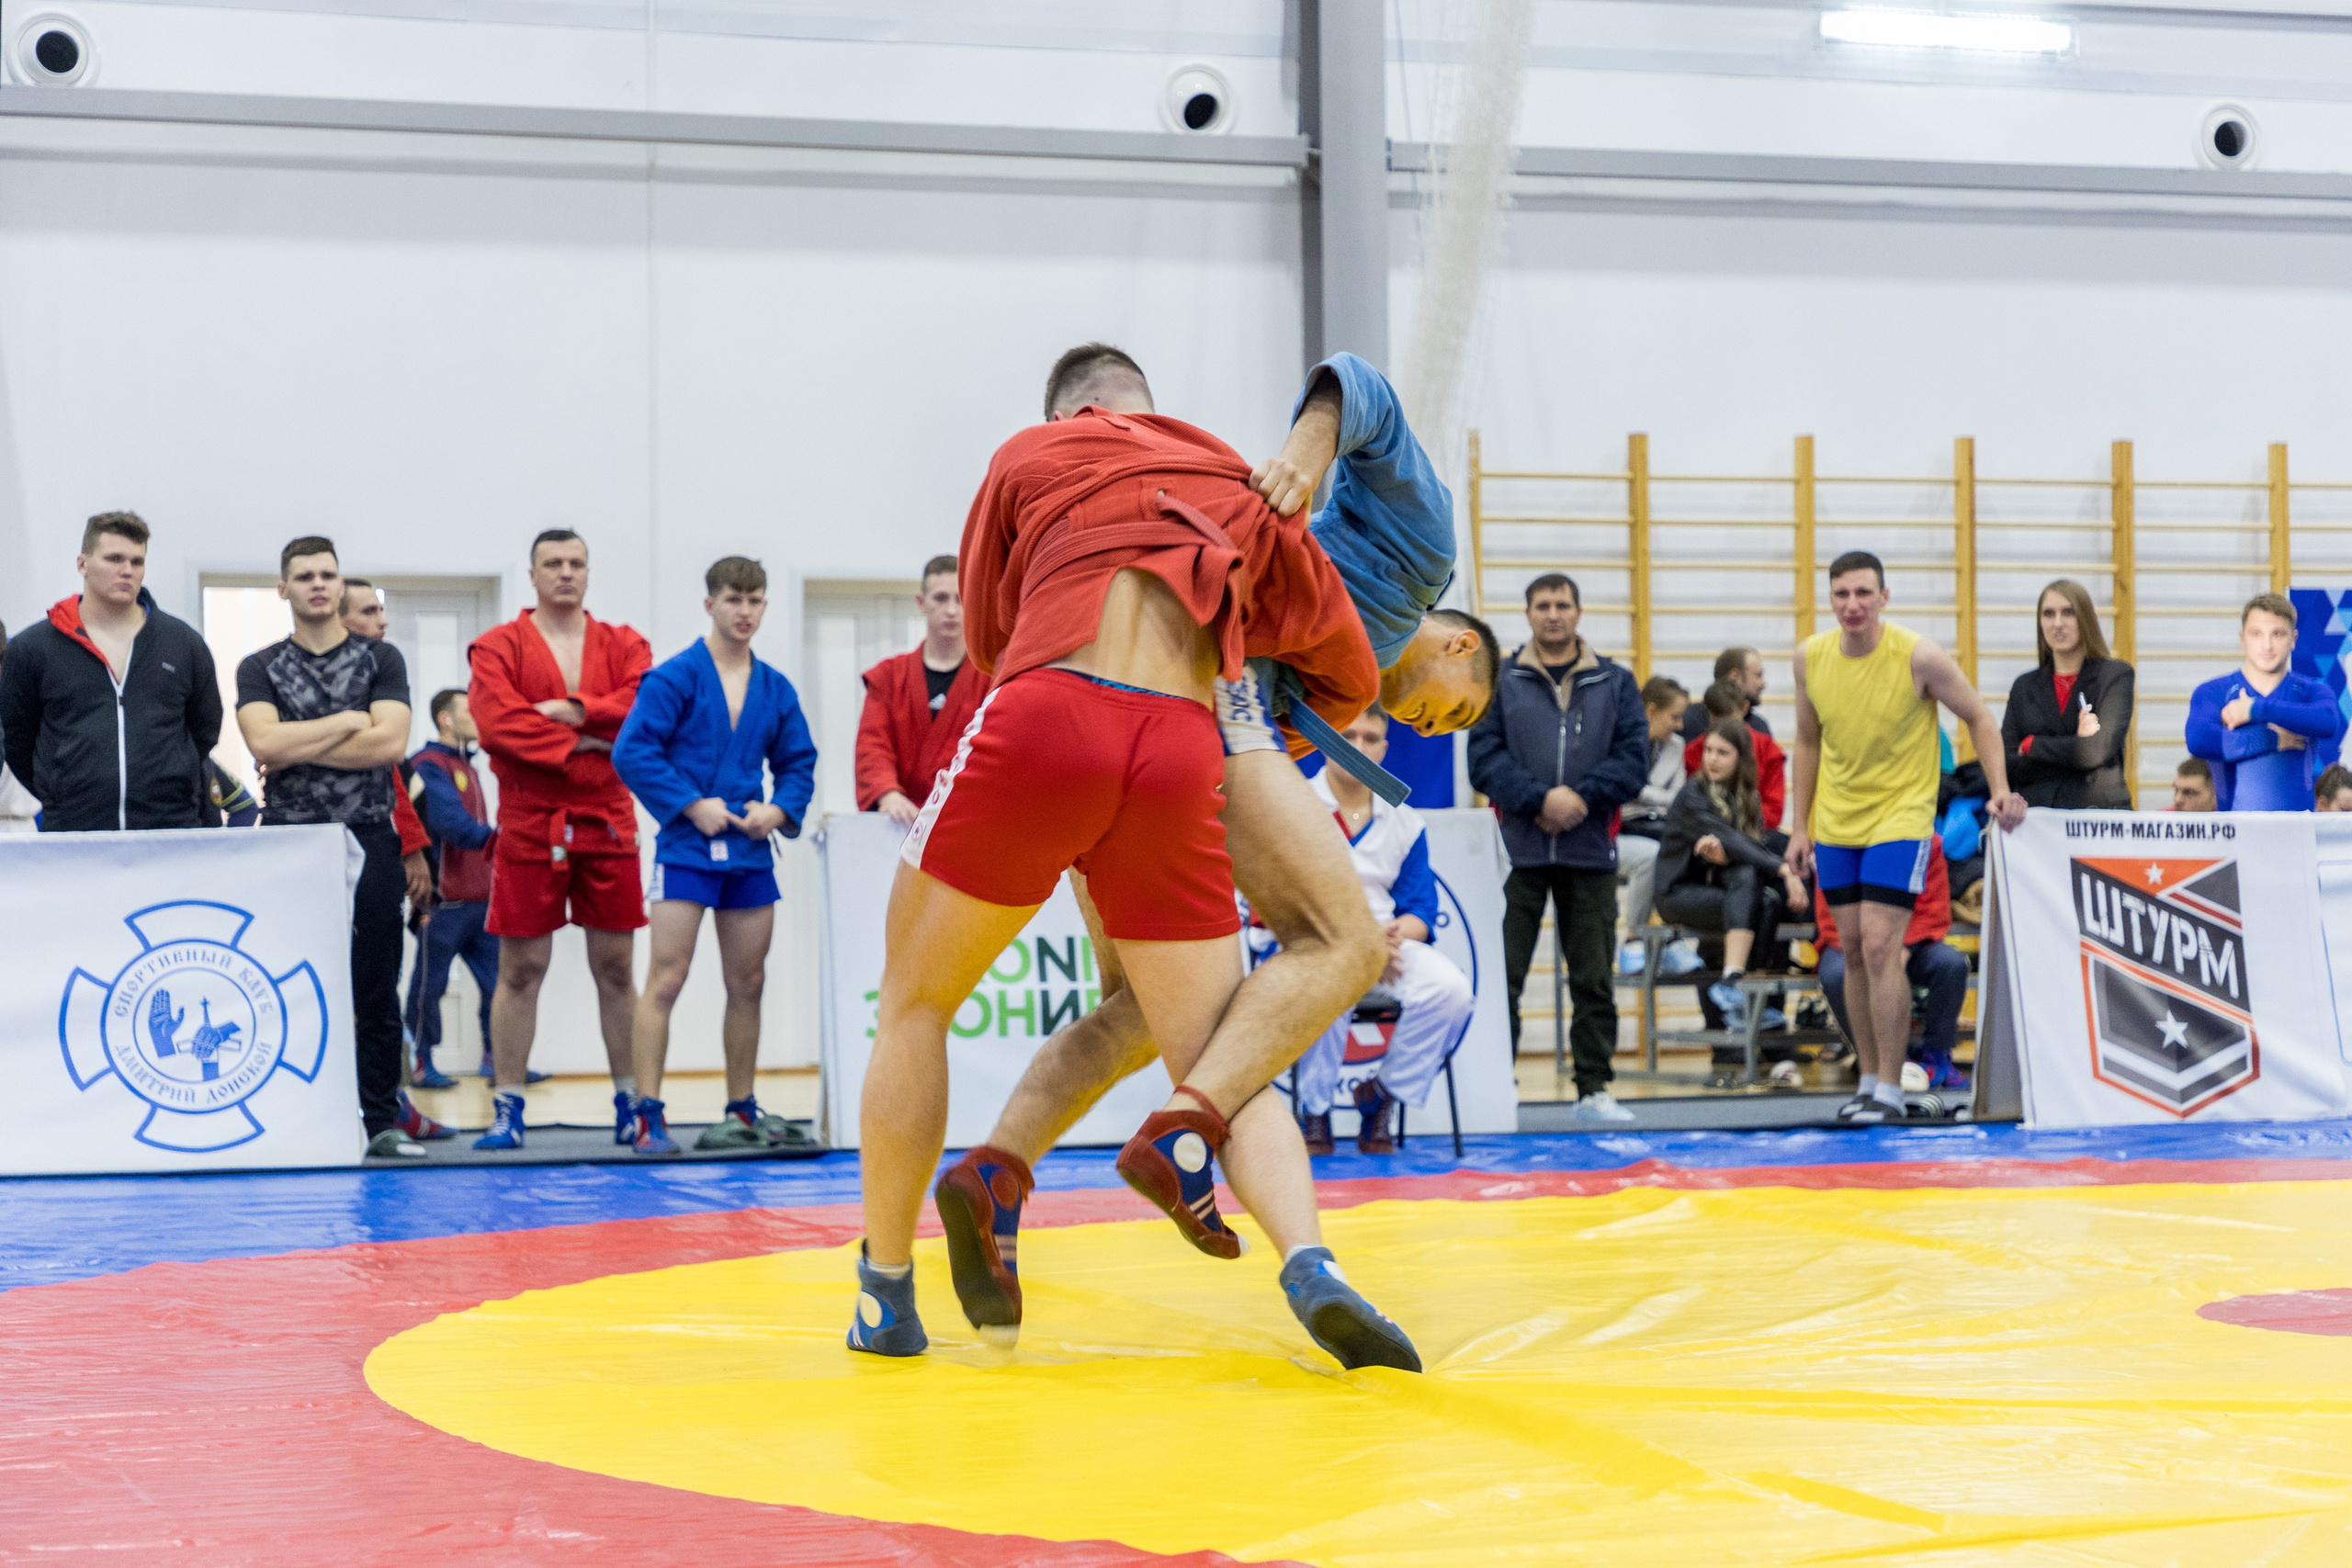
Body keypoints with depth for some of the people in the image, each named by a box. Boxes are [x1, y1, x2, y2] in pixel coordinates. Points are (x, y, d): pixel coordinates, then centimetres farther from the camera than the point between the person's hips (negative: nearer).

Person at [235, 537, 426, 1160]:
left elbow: (389, 741, -9)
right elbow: (264, 742, -10)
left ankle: (382, 1120, 3)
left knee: (376, 992, -1)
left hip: (368, 837, 0)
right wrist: (348, 721, -7)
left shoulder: (380, 660, 8)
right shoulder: (260, 669, 9)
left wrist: (296, 747, -8)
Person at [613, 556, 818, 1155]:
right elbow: (632, 751, -11)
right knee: (666, 980, -10)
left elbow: (798, 763, 17)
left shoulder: (776, 689, 10)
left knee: (747, 984, 10)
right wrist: (691, 804, -15)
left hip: (750, 851, 5)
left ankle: (742, 1110, 20)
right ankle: (649, 1116, -9)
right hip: (686, 849, -5)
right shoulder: (674, 678, -5)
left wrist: (781, 809, -3)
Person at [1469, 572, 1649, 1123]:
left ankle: (1595, 1089, 12)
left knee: (1594, 979, 5)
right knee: (1500, 975, -3)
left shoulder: (1615, 682, 10)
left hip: (1590, 852, 1)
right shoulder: (1499, 681, 6)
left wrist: (1582, 797, -12)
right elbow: (1485, 758, -3)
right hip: (1518, 851, -1)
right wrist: (1540, 799, -16)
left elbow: (1634, 756, 2)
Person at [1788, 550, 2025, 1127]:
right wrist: (1799, 827, 8)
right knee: (1853, 950, 7)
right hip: (1835, 824, 5)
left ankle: (1890, 1090, -8)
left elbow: (1979, 718, -3)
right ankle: (1868, 1079, 17)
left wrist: (1999, 790, -15)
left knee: (1880, 947, -14)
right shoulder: (1811, 657, -2)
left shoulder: (1918, 657, -15)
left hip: (1900, 817, -5)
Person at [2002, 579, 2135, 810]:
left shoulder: (2115, 676, 5)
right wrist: (2076, 746, -6)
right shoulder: (2024, 686, 15)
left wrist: (2031, 745, 2)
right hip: (2036, 814, 2)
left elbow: (2098, 751, -8)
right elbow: (2006, 767, 4)